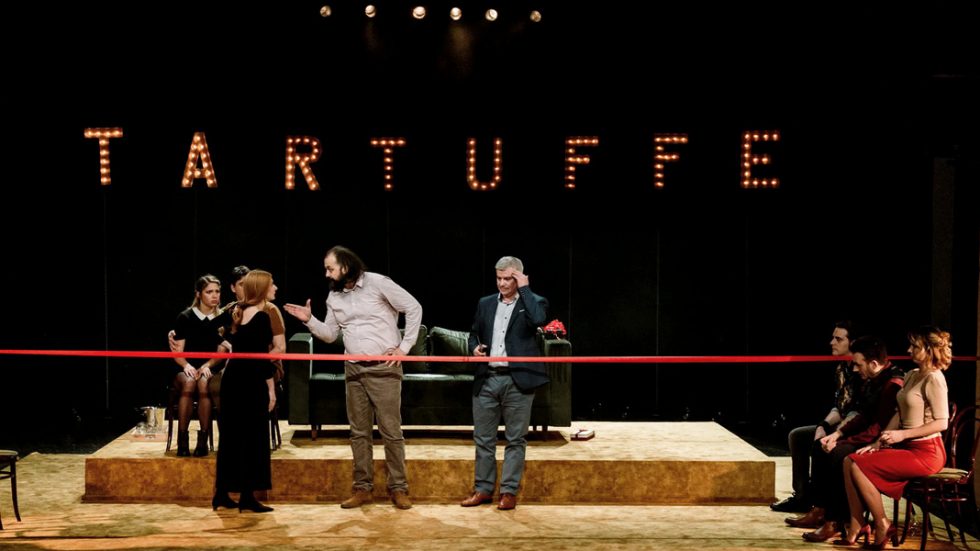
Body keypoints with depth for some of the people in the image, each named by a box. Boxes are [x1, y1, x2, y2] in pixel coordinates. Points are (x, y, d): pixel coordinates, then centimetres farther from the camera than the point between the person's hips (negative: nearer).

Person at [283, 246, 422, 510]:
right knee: (359, 432, 8)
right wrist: (309, 320, -2)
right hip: (354, 370, 6)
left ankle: (398, 488, 6)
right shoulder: (334, 296, 10)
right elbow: (330, 334, 15)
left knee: (391, 430, -3)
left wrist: (404, 347, -8)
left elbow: (414, 308, -7)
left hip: (384, 368, -6)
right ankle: (362, 487, 15)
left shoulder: (377, 283, -8)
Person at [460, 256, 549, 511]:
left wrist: (525, 289, -12)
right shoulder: (485, 304, 13)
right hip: (487, 379, 4)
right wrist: (475, 347, -2)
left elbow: (539, 319, -21)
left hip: (518, 380, -4)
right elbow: (474, 334, 21)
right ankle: (483, 489, 18)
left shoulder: (533, 302, 2)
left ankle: (509, 492, 9)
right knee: (483, 438, 8)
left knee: (515, 439, 3)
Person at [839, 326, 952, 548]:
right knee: (849, 461, -5)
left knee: (859, 466, -17)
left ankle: (882, 526, -3)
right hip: (907, 447, 9)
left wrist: (902, 434, -21)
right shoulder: (911, 376, 14)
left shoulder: (934, 379, -14)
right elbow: (899, 414, 14)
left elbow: (941, 423, -19)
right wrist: (879, 443, 4)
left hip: (926, 452, -9)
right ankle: (856, 526, -5)